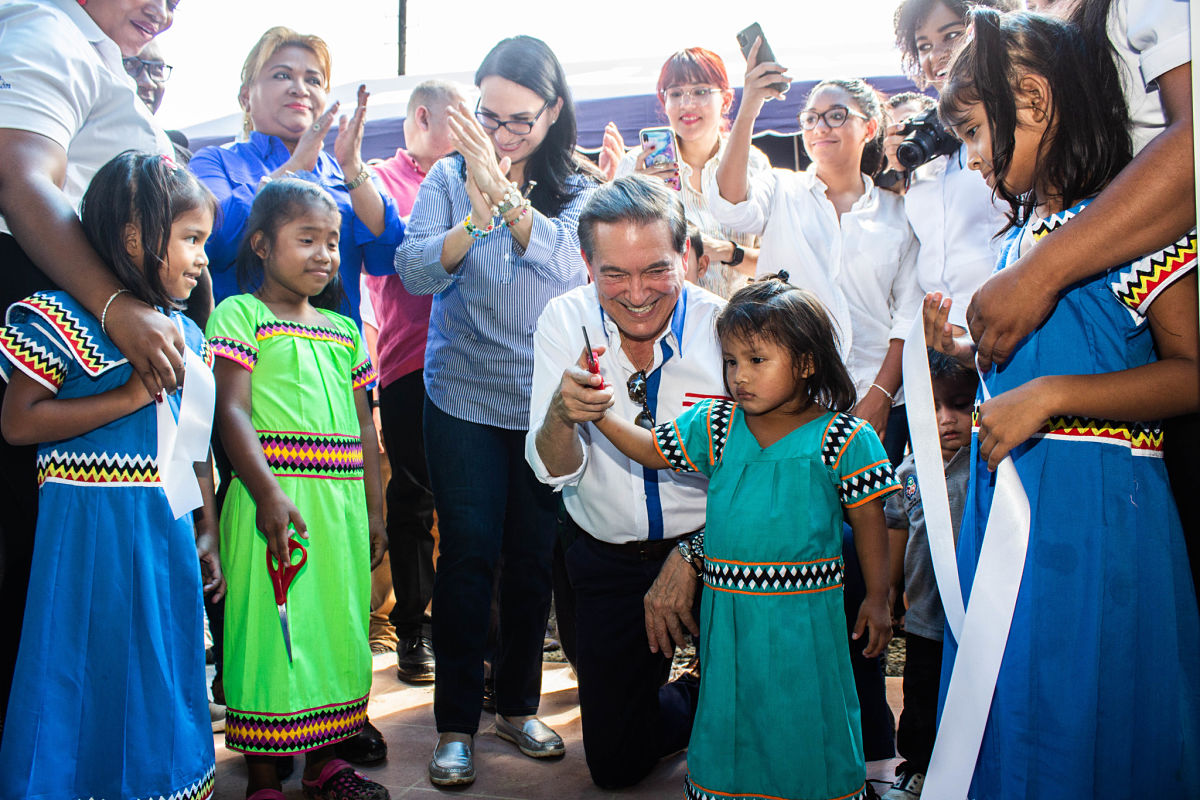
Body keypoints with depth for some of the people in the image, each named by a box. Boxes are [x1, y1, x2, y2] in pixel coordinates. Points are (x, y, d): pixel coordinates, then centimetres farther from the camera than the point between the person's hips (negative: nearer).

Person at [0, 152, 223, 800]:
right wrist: (130, 396, -19)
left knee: (166, 673, 15)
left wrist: (207, 535, 14)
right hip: (92, 532, -6)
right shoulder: (66, 318, -10)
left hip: (170, 531, 7)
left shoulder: (186, 335, 10)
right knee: (89, 679, 2)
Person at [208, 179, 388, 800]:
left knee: (337, 626, 10)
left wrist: (373, 511, 15)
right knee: (271, 628, -3)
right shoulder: (238, 315, -1)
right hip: (276, 503, -6)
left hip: (342, 503, 6)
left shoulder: (344, 329, 17)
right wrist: (268, 493, -22)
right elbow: (231, 411, -11)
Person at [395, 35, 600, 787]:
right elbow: (416, 272, -8)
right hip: (465, 397, -1)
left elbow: (567, 265, -16)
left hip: (550, 402, 1)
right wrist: (478, 217, -23)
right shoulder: (450, 177, 2)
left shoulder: (577, 187, 2)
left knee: (534, 556, 8)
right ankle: (457, 723, 13)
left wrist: (505, 194, -28)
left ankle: (519, 703, 27)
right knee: (468, 555, 0)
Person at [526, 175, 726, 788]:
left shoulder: (723, 329, -17)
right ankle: (697, 706, 39)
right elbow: (554, 471, -13)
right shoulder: (565, 320, -11)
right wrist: (561, 415, -34)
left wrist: (692, 557, -20)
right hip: (607, 559, 2)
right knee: (615, 761, 10)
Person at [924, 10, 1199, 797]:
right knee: (1011, 717, 16)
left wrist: (1051, 395, -23)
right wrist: (966, 351, 8)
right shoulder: (1021, 233, 13)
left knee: (1083, 721, 3)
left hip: (1094, 507, -8)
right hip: (1005, 500, 8)